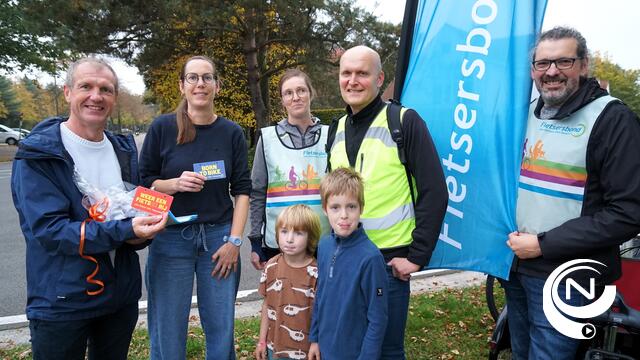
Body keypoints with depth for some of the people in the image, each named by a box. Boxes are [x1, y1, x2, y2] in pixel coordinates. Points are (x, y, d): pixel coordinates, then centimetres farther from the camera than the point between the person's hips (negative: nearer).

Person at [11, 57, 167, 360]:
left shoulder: (124, 150, 5)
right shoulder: (37, 155, -13)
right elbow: (47, 229, -20)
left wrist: (140, 233, -11)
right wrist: (123, 231, -30)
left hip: (122, 296, 5)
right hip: (61, 302, -5)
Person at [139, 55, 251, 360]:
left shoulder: (232, 133, 3)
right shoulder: (162, 128, -1)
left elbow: (242, 190, 3)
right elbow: (142, 183, 3)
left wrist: (234, 241, -5)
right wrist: (176, 183, -17)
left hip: (218, 237, 1)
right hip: (171, 238, -1)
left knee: (221, 332, 9)